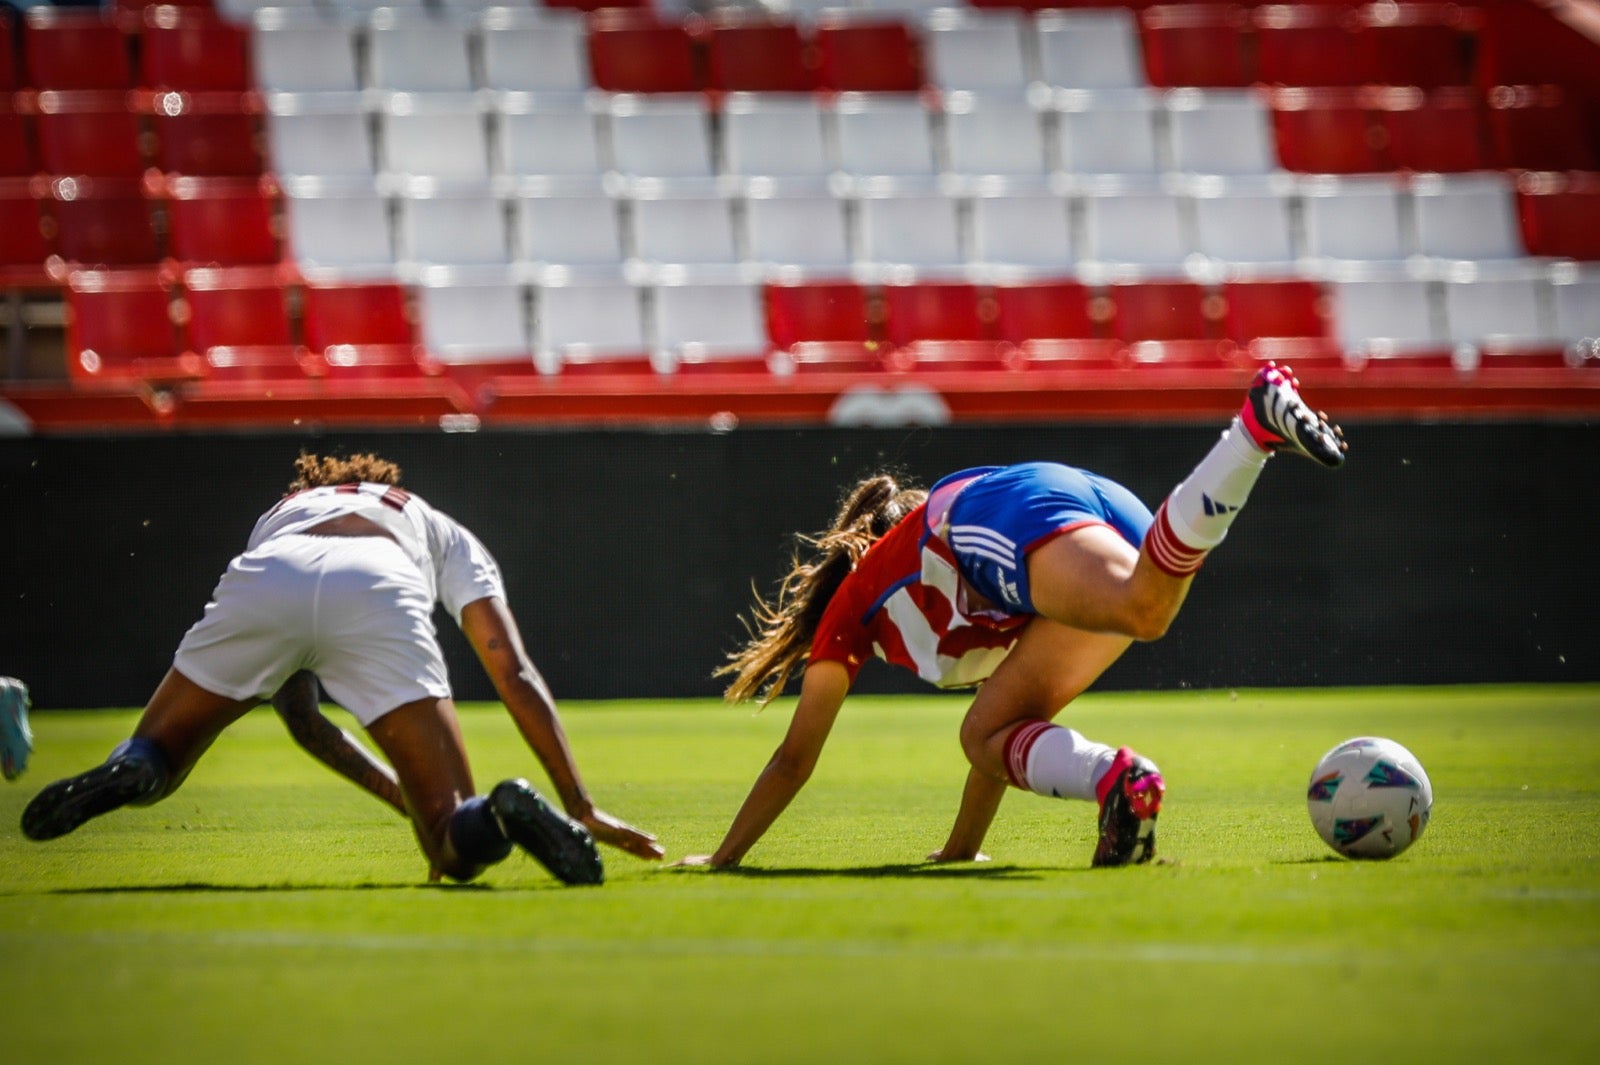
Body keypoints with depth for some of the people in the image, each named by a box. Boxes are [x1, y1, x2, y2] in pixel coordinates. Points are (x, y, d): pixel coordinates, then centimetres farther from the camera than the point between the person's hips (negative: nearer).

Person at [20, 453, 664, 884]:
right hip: (379, 600, -1)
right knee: (456, 848, 7)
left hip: (263, 584, 1)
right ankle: (504, 812, -30)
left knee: (153, 761, 23)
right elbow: (516, 678, 27)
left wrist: (406, 798, 39)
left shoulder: (276, 519, 44)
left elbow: (300, 717, 40)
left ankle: (129, 774, -15)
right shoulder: (448, 538, 41)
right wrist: (581, 810, 27)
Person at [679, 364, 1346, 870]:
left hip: (1021, 517, -6)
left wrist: (721, 860, 41)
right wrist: (962, 848, 58)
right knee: (987, 732, 4)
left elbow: (793, 761, 32)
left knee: (1144, 608, -33)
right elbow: (999, 716, 52)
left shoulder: (852, 602, 30)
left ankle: (1260, 419, -49)